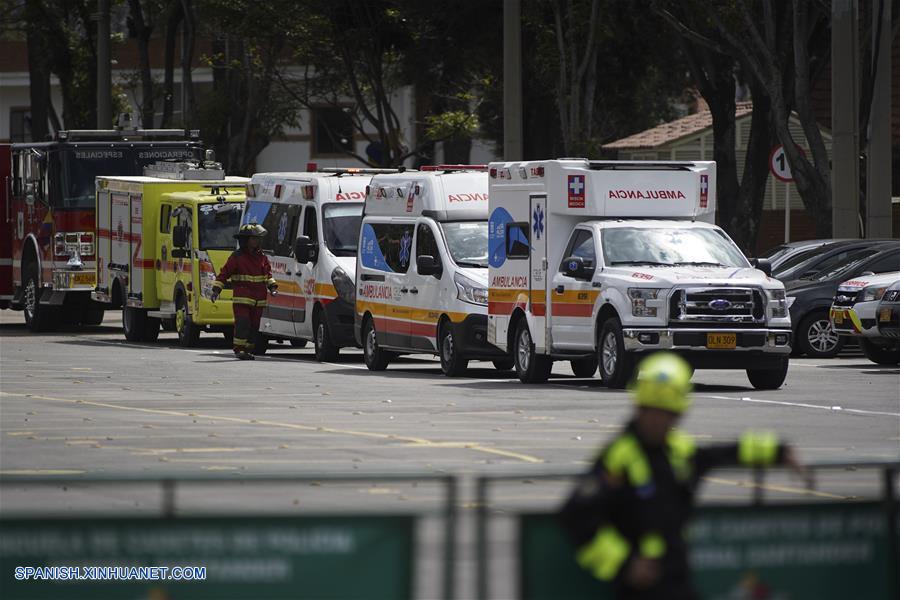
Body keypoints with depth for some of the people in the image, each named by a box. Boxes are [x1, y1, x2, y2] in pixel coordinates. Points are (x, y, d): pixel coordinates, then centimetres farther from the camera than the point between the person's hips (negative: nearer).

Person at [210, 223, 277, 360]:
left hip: (258, 299, 5)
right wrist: (217, 289, -9)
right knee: (243, 323, -12)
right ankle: (239, 349, -7)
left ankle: (248, 349, 13)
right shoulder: (237, 256, -4)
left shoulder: (261, 256, 12)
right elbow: (224, 273, -3)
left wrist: (272, 286, 10)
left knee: (254, 325, 6)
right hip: (241, 297, -5)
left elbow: (268, 273, 24)